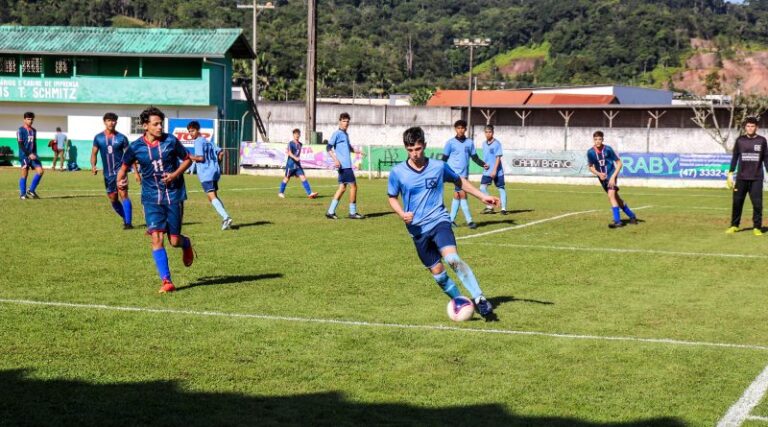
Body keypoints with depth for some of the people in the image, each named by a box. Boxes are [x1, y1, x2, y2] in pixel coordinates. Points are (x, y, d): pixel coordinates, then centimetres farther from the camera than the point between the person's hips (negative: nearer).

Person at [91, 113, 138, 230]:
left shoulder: (121, 138, -1)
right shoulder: (98, 138, 4)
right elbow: (94, 153, 10)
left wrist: (136, 172, -1)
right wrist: (93, 166, -10)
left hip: (120, 170, -4)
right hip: (108, 173, 4)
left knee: (123, 194, -19)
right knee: (113, 199, 9)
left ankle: (128, 223, -23)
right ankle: (126, 218, 28)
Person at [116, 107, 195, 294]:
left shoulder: (171, 141, -5)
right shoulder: (136, 147, -4)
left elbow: (187, 159, 7)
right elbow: (125, 166, 12)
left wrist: (175, 174, -9)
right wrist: (120, 181, -8)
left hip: (174, 195, 0)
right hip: (151, 198, 0)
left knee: (174, 240, 1)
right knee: (156, 238, -13)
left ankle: (186, 244, 40)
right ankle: (166, 281, -7)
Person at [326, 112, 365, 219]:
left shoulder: (345, 134, 18)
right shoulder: (337, 134, -8)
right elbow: (329, 148, -14)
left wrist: (356, 151, 17)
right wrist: (335, 160, -23)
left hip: (346, 165, 9)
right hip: (344, 165, -9)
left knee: (342, 187, 9)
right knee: (353, 186, -6)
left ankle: (330, 212, 9)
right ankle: (353, 212, 2)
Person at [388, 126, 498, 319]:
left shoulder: (438, 166, -3)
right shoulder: (397, 172, -4)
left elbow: (459, 181, 16)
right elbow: (392, 197, 10)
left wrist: (482, 196, 13)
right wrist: (402, 213, -10)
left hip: (439, 220, -2)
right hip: (418, 229, 2)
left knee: (452, 258, -26)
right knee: (437, 272, 2)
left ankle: (479, 299, -21)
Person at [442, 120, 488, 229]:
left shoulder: (469, 142, 9)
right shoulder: (450, 143, -1)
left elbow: (474, 157, 13)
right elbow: (444, 159, 1)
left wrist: (483, 164, -3)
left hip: (464, 173, 4)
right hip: (455, 173, -4)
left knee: (457, 196, 8)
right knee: (462, 195, -9)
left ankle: (451, 219, 16)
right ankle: (469, 220, -8)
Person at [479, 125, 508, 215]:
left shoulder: (497, 143, -10)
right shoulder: (485, 144, 9)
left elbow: (498, 157, -14)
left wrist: (494, 170, -19)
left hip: (497, 171, -6)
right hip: (487, 171, 6)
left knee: (501, 189, 1)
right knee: (482, 188, -3)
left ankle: (503, 208, 5)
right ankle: (489, 207, 7)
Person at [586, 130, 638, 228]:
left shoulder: (608, 149, -18)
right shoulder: (590, 152, -9)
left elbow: (619, 163, -11)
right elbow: (591, 167, 5)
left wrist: (613, 177, -20)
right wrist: (598, 174, -13)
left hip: (611, 174, -5)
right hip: (602, 177, 5)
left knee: (611, 195, -23)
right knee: (616, 197, 13)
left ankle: (617, 221, -20)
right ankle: (631, 216, 29)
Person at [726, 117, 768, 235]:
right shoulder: (740, 140, 6)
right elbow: (735, 157, 10)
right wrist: (730, 174, 5)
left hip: (756, 178, -1)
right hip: (741, 177, 1)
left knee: (757, 203, -3)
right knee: (737, 202, 2)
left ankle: (757, 227, 4)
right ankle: (734, 226, 12)